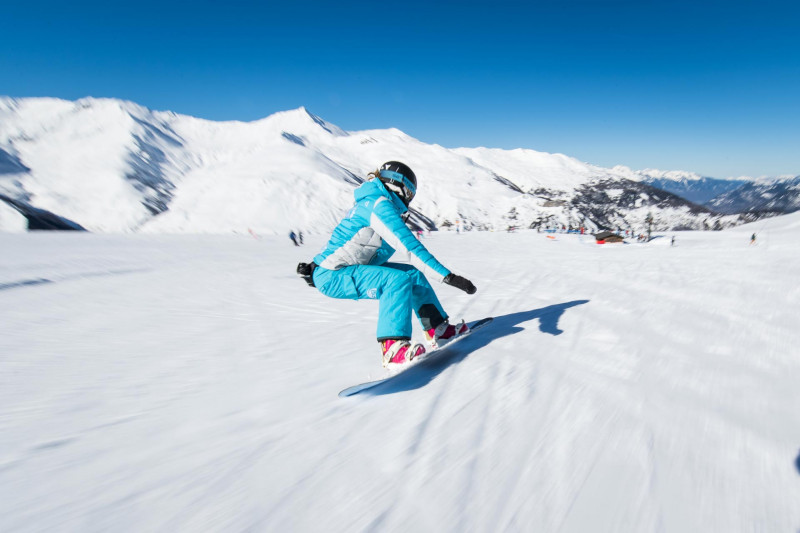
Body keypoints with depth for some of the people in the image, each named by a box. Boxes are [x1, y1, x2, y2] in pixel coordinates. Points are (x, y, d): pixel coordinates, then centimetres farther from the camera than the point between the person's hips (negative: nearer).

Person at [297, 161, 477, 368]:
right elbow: (409, 246, -27)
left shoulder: (368, 202, 16)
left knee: (413, 274, 8)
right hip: (333, 276, -10)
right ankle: (393, 348, -31)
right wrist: (448, 276, -28)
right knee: (398, 279, -30)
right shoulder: (380, 204, -17)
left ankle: (438, 329, 15)